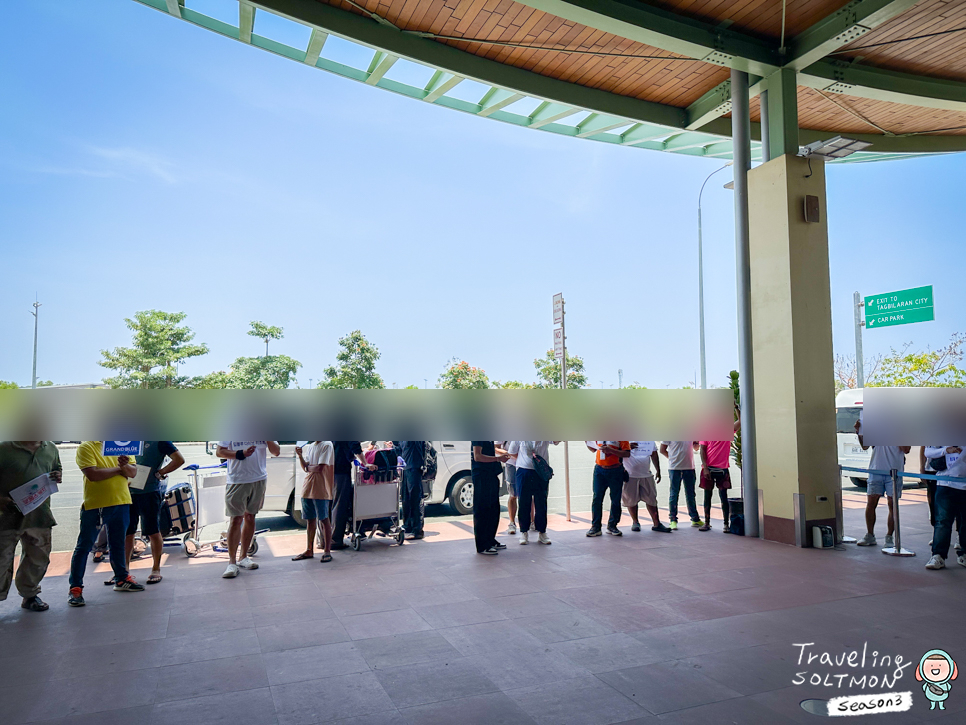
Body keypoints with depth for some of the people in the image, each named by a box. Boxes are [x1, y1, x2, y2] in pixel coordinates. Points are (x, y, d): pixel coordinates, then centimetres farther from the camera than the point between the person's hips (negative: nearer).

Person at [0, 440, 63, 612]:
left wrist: (58, 476, -1)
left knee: (39, 559, 14)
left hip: (40, 516, 5)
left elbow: (58, 467, 23)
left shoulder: (51, 449, 7)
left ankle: (30, 595, 32)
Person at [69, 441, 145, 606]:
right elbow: (92, 475, -19)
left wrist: (125, 465, -17)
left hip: (121, 502, 5)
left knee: (118, 543, 17)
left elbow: (133, 473, 4)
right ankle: (75, 588, 8)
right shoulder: (85, 448, -5)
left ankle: (121, 579, 29)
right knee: (84, 546, 1)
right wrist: (118, 469, -9)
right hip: (94, 504, -5)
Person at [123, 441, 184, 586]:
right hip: (129, 491, 6)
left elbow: (179, 460, -13)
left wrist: (159, 473, -14)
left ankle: (156, 570, 12)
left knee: (153, 533, 1)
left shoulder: (159, 440, -7)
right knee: (126, 532, 11)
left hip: (149, 492, -6)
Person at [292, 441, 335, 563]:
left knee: (324, 520, -1)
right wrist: (300, 456, -6)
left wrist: (309, 467, 1)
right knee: (310, 520, 11)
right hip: (308, 488, 7)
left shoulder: (327, 445, -8)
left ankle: (327, 551, 5)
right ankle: (309, 550, 20)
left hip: (321, 489, -7)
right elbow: (305, 467, 9)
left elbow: (320, 467, -15)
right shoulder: (309, 447, 15)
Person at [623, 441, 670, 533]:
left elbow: (654, 455, 15)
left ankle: (656, 524, 11)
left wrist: (658, 471, 16)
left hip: (646, 475, 3)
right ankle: (635, 522, 23)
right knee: (631, 500, 6)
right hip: (630, 475, -3)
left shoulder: (650, 440, 9)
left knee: (652, 500, 4)